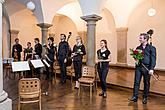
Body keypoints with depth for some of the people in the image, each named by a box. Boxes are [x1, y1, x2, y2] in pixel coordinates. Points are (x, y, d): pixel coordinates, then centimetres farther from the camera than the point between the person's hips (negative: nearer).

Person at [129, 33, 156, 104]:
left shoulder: (151, 48, -3)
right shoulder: (138, 48, 11)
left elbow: (153, 59, -7)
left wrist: (151, 69, -15)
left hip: (147, 68, -3)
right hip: (138, 67, 4)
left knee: (146, 83, 9)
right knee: (136, 82, 2)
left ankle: (145, 98, 23)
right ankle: (135, 97, 10)